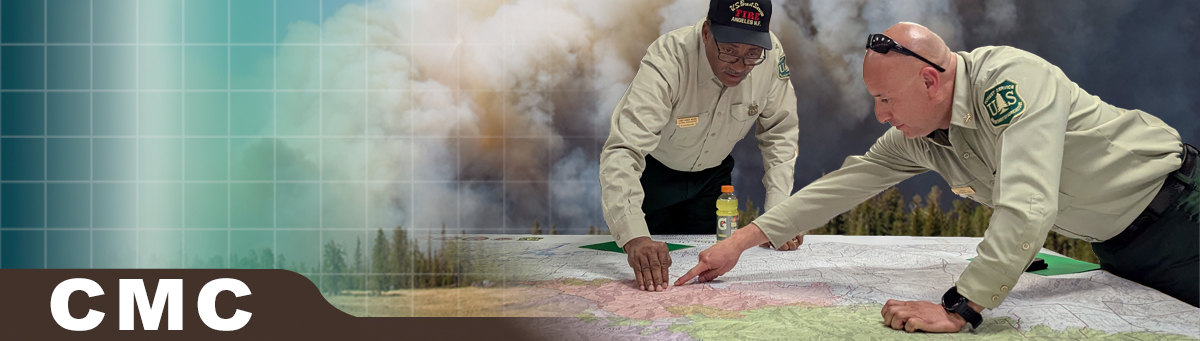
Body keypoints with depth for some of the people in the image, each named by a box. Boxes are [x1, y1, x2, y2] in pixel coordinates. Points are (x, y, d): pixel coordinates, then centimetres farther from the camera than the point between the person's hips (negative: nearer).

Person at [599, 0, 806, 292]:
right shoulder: (667, 62, -40)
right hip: (651, 170, -3)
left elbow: (780, 135, -9)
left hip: (712, 173, 4)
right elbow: (622, 152, -49)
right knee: (647, 273, 7)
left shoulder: (771, 57, -26)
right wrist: (635, 238, -64)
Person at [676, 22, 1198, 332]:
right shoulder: (916, 135, -5)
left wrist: (958, 308, -40)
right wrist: (743, 239, 0)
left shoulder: (1009, 78, -32)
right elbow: (847, 183, 3)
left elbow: (1027, 208, -40)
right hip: (1115, 245, 7)